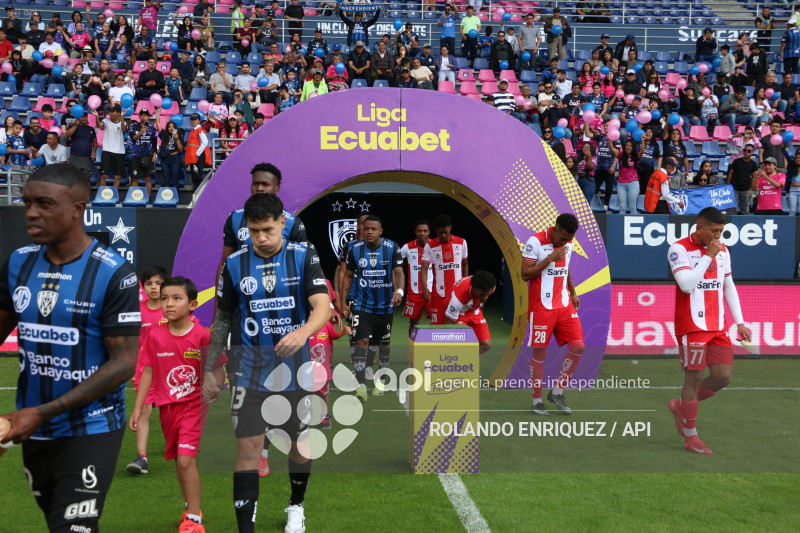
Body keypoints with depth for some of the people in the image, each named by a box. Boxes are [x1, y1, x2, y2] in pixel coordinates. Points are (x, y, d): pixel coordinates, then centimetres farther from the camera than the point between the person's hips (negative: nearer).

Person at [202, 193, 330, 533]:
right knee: (248, 447, -6)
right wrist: (209, 371, 5)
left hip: (295, 367, 0)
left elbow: (322, 305, -19)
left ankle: (296, 506, 39)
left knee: (301, 443, 13)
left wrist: (303, 333, -40)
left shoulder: (304, 257, -7)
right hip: (250, 368, 0)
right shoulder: (235, 264, -1)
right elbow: (222, 319, 7)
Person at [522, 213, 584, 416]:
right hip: (541, 307, -6)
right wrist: (549, 258, -20)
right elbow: (525, 274, -15)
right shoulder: (535, 242, -12)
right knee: (539, 352, 0)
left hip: (564, 305, 6)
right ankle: (537, 400, 13)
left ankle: (557, 392, 13)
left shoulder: (568, 242, 8)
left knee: (578, 347, -2)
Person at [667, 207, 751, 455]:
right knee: (694, 379, -2)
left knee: (723, 376, 1)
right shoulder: (679, 249, -9)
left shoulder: (722, 251, 12)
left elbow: (728, 286, 18)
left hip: (718, 327, 7)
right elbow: (686, 284, -21)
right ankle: (691, 437, 11)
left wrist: (739, 322, 14)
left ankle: (681, 406, 24)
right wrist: (708, 256, -18)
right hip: (692, 327, -6)